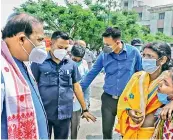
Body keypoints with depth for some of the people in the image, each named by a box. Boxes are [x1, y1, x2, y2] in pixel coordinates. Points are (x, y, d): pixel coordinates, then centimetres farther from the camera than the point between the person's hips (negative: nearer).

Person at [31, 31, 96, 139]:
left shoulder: (71, 64, 2)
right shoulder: (39, 62, -6)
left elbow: (77, 87, 8)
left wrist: (84, 109, 11)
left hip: (65, 113, 2)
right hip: (43, 113, -2)